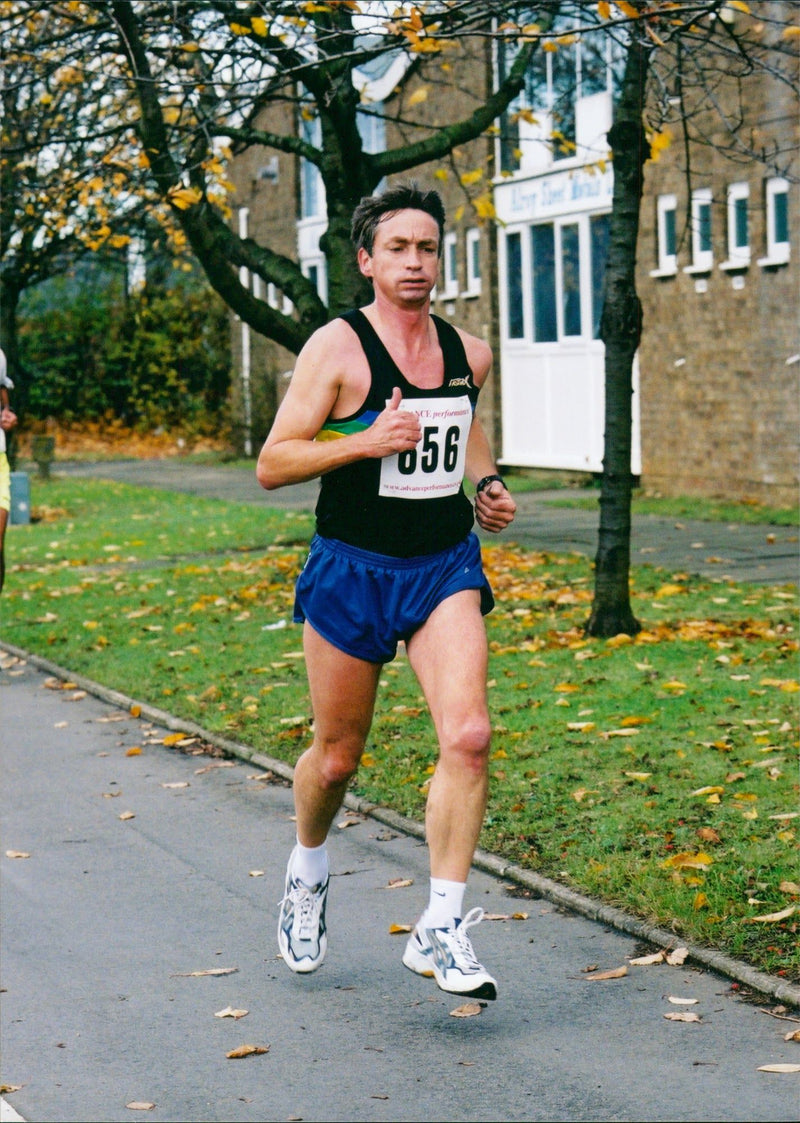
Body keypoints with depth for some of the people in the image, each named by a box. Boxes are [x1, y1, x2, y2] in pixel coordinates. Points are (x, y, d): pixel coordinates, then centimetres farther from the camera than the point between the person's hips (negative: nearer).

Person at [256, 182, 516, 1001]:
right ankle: (307, 872, 42)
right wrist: (367, 442, -24)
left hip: (445, 568, 3)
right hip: (351, 571, -3)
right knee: (336, 756, 9)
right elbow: (271, 465, -12)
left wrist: (487, 483, 9)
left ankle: (440, 930, -9)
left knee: (468, 735, -17)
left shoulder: (467, 353, 6)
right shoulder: (337, 348, -10)